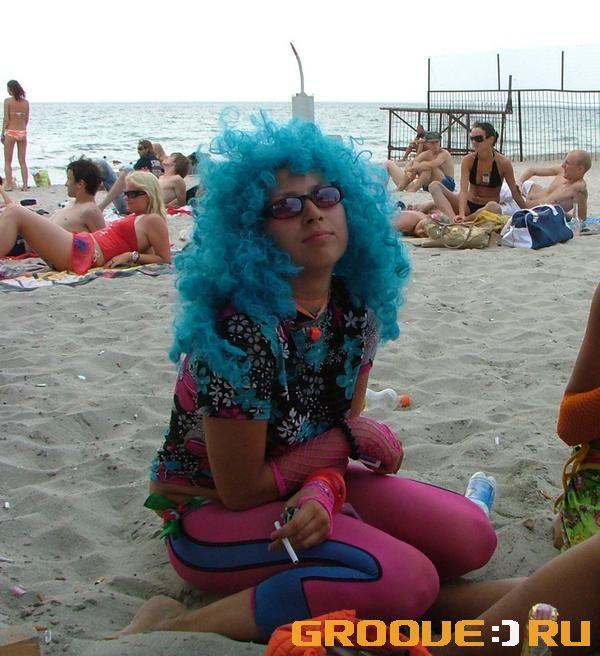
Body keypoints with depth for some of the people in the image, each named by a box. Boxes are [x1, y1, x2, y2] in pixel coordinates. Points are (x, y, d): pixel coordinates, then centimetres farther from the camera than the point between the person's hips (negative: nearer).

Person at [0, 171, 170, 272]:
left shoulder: (153, 221, -2)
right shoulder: (135, 218, 24)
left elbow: (165, 259, -8)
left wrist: (131, 256, -13)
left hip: (81, 253, -10)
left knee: (15, 214, -15)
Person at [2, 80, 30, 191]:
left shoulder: (8, 101, -8)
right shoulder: (26, 102, 2)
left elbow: (6, 119, -9)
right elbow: (27, 119, 7)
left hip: (10, 132, -3)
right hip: (22, 133, 3)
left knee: (8, 161, 7)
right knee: (23, 161, 10)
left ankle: (9, 185, 1)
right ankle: (25, 185, 8)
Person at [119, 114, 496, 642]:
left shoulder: (356, 306, -6)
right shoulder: (240, 328, -28)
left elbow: (344, 428, -2)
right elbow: (239, 489, -22)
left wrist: (321, 491, -25)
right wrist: (349, 439, -12)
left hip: (296, 489, 7)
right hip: (210, 513, -7)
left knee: (473, 537, -2)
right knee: (407, 579, -27)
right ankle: (174, 628, -17)